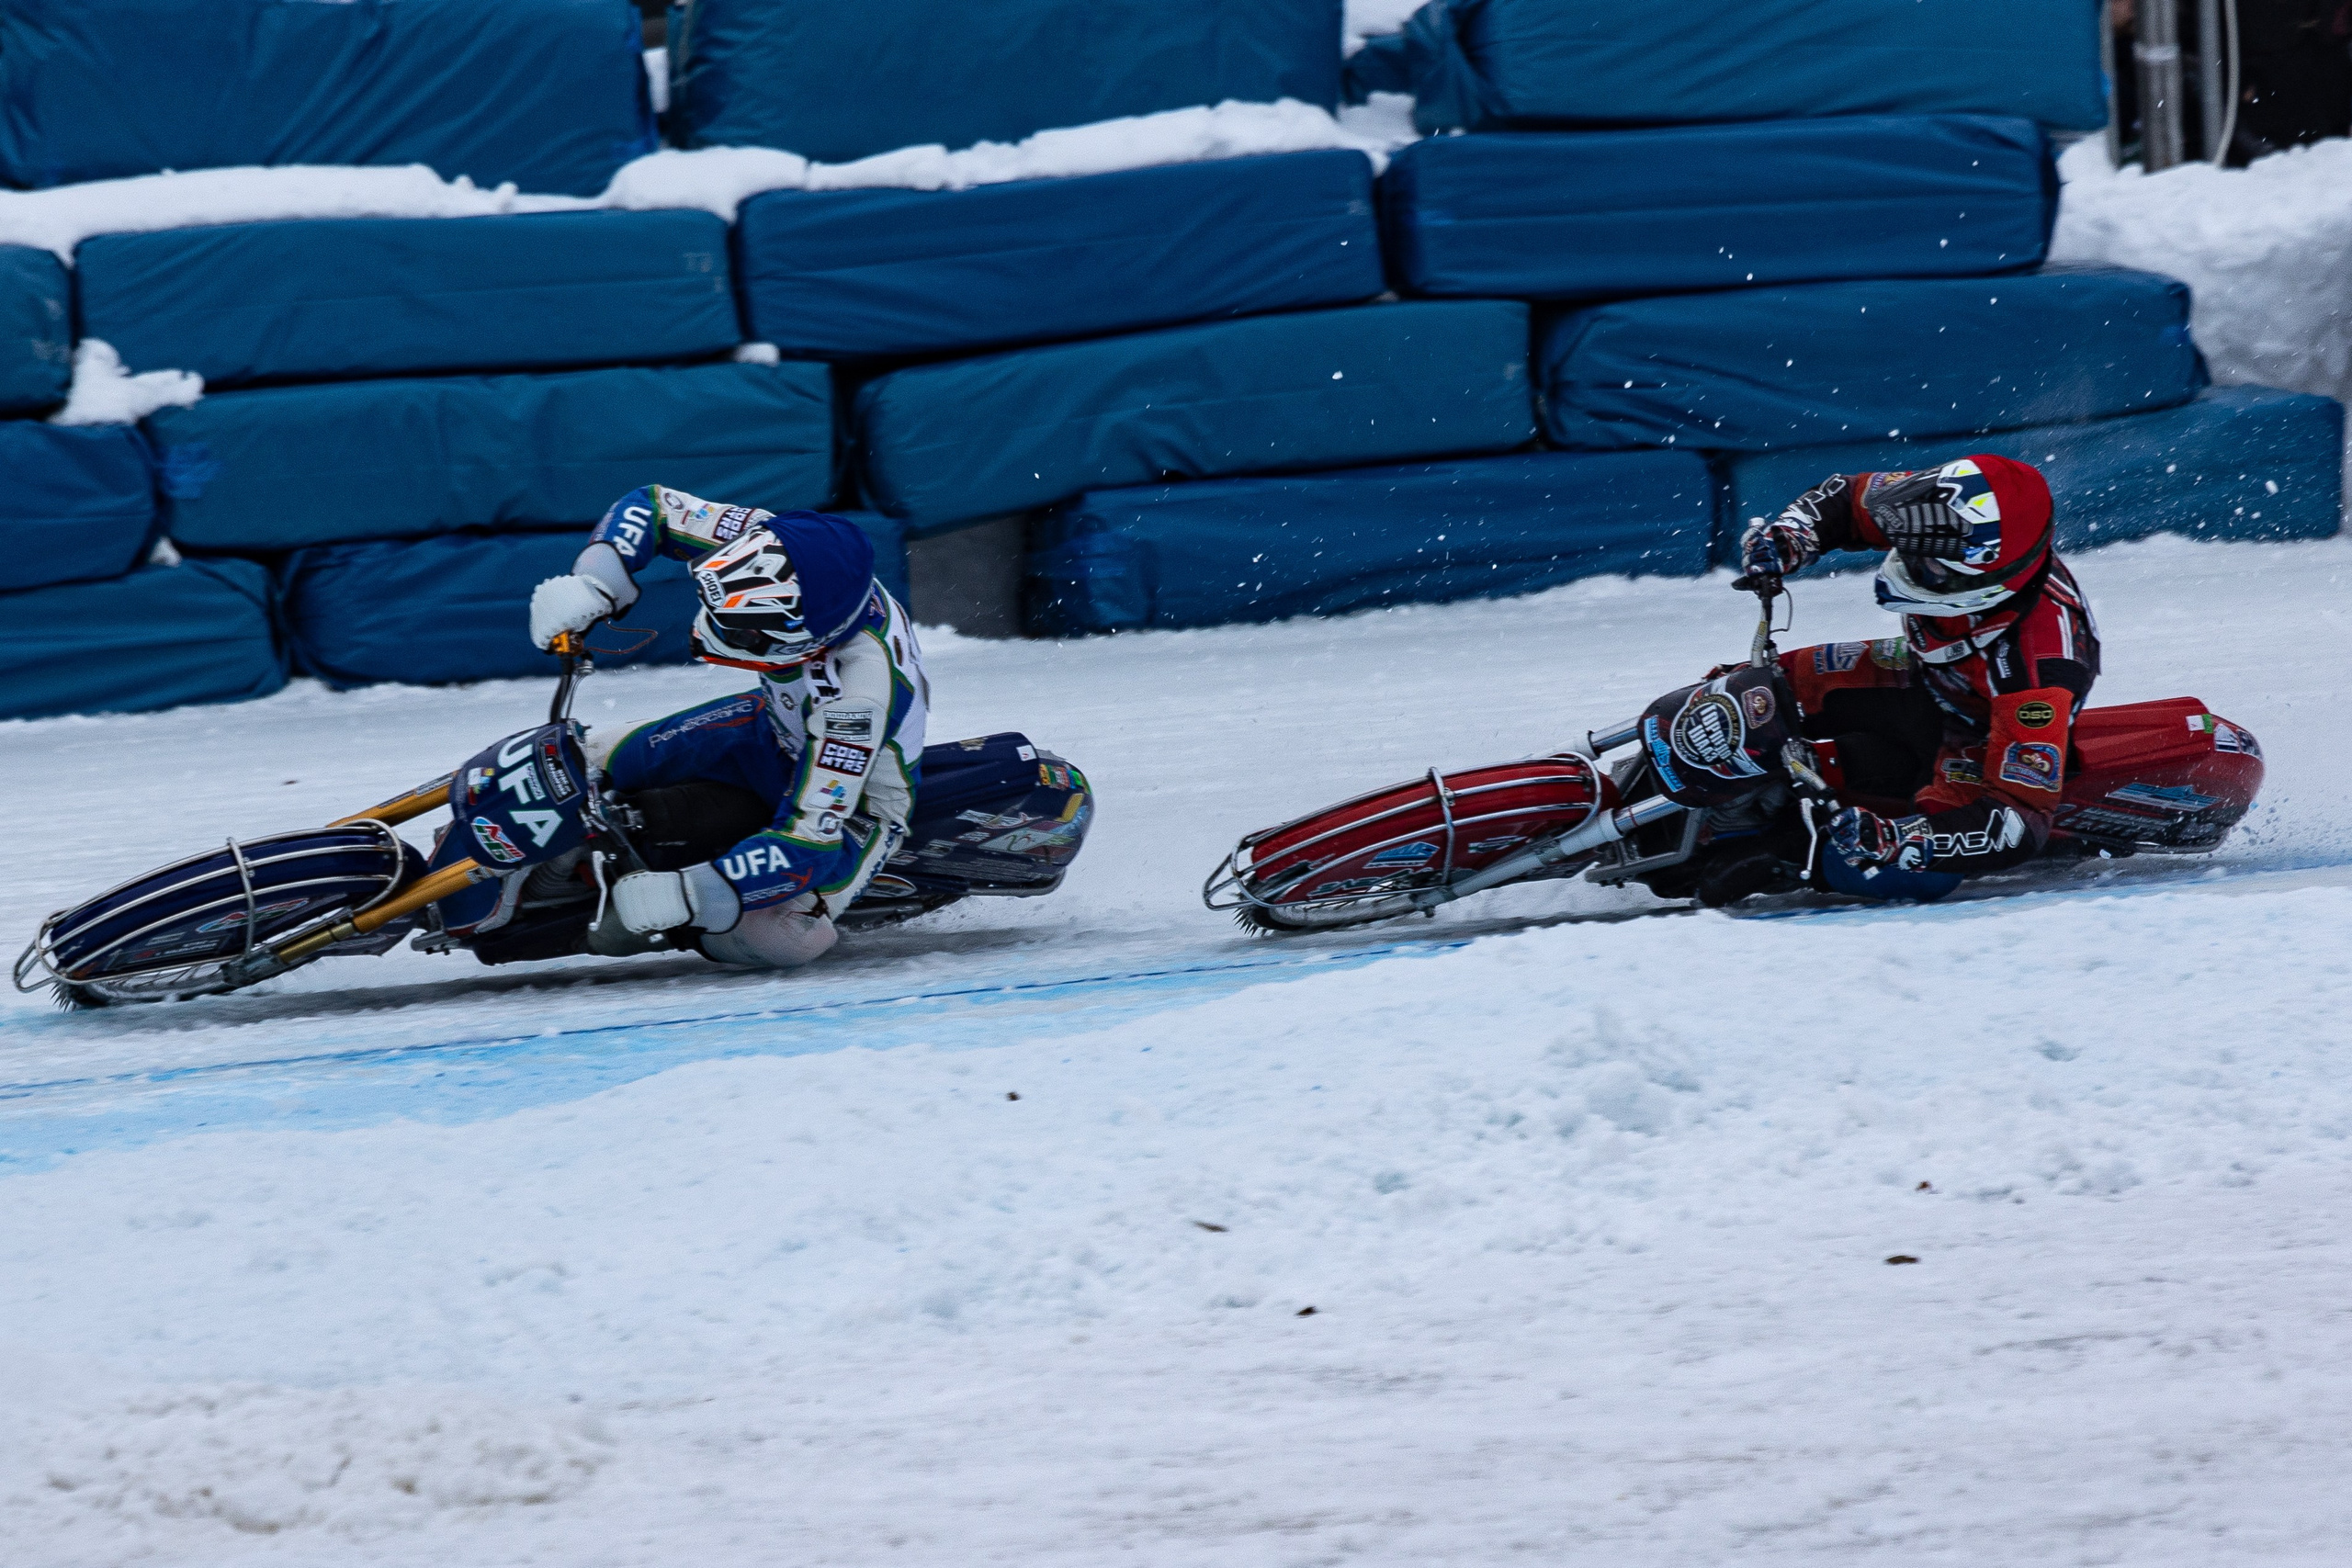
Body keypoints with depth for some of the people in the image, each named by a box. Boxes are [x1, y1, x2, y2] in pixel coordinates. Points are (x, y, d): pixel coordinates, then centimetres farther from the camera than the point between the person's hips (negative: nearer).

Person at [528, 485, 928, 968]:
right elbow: (649, 506, -14)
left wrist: (687, 894, -45)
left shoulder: (862, 695, -43)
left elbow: (813, 841, -41)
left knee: (775, 938, -31)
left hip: (852, 800, -6)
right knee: (595, 763, -5)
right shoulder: (776, 543, -28)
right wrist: (591, 583, -32)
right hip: (779, 729, 6)